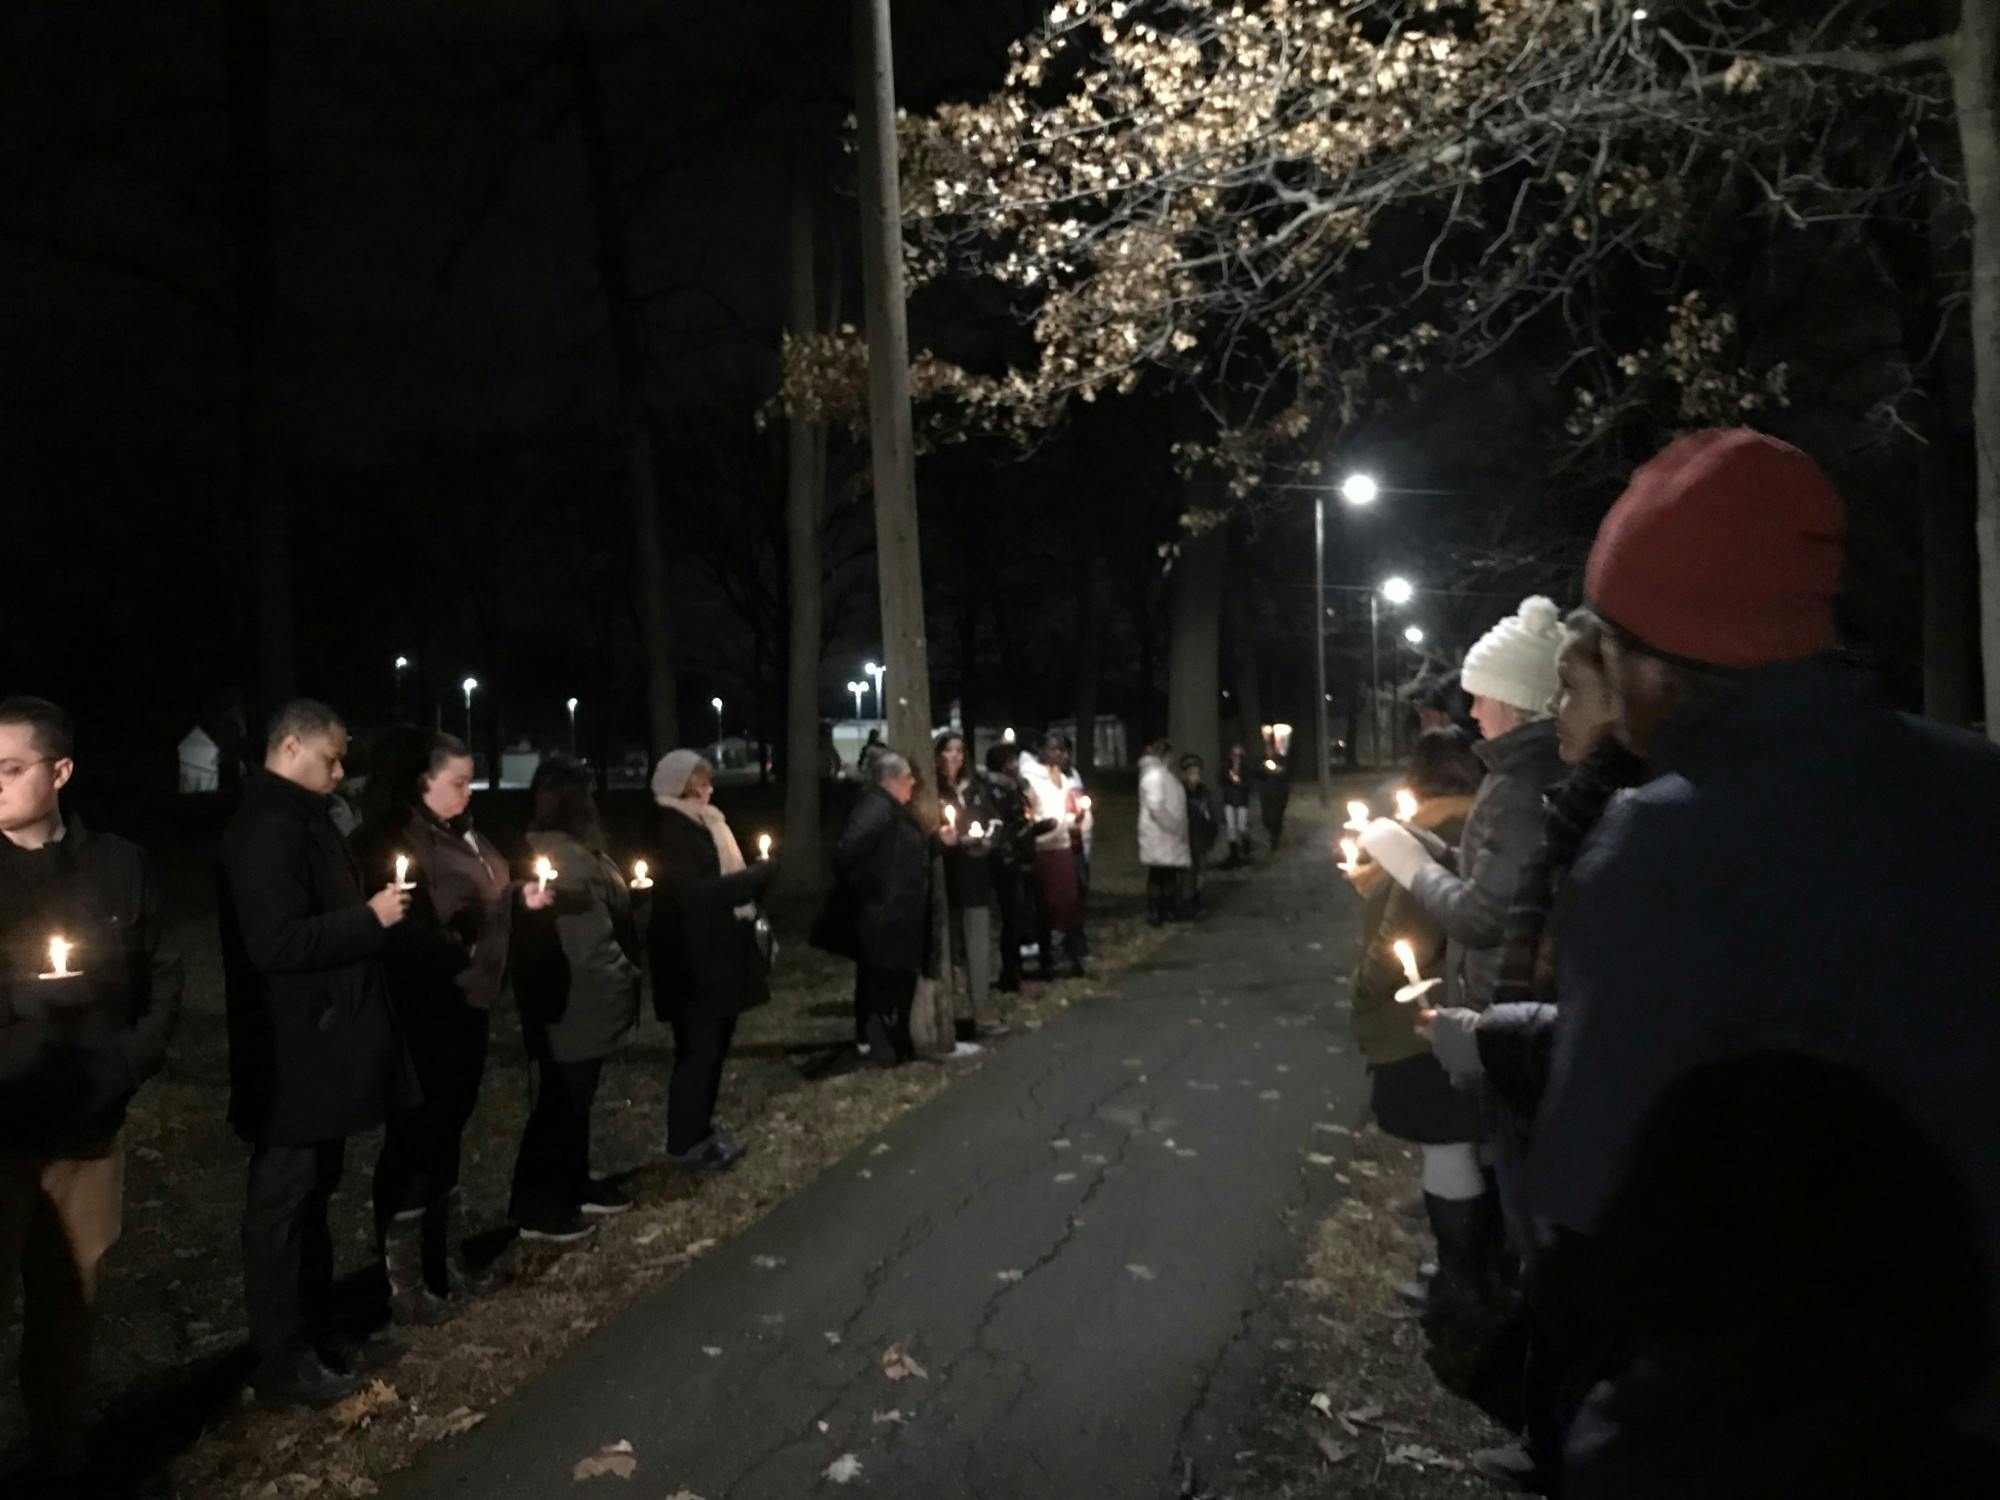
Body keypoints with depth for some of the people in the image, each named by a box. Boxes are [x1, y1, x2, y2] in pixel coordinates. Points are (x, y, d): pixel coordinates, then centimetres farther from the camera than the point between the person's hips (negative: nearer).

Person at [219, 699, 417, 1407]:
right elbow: (276, 943, -27)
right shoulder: (271, 826, -20)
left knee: (310, 1194, 19)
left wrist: (370, 910, 6)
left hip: (318, 1045, 10)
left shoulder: (297, 818, 12)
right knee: (283, 1202, 2)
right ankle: (282, 1360, 14)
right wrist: (370, 917, -21)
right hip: (295, 1055, -10)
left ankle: (313, 1330, 32)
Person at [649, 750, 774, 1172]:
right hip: (694, 960, -9)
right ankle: (686, 1142, 9)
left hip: (720, 954, 9)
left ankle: (701, 1131, 25)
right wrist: (755, 875, -17)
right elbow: (692, 893, -22)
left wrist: (754, 878, 3)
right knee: (698, 1049, -2)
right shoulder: (669, 829, -14)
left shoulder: (704, 824, 14)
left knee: (714, 1046, 14)